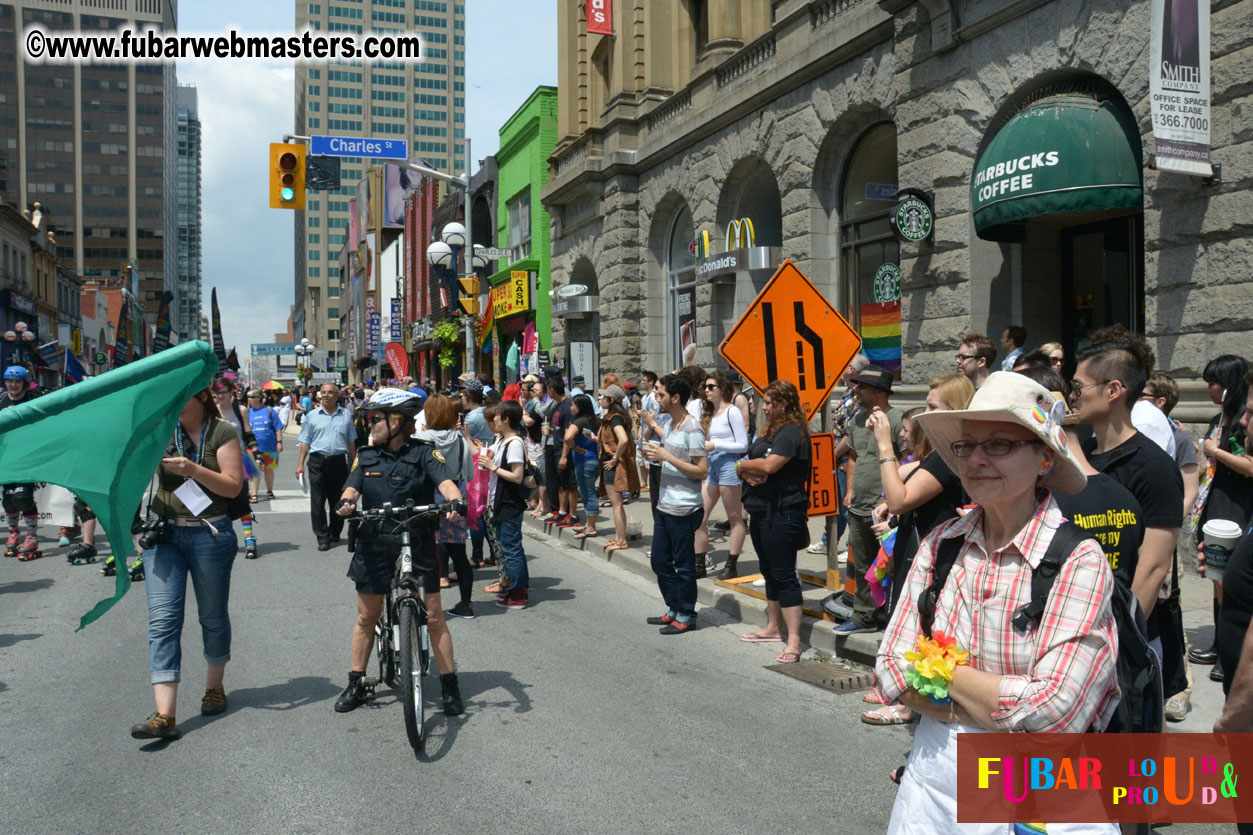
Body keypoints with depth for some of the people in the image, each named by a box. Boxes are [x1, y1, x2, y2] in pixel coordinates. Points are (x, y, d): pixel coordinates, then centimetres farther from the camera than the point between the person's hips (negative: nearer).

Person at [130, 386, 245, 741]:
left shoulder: (222, 433, -3)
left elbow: (233, 486, -10)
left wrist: (193, 469, -21)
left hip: (210, 534, -2)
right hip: (163, 534, 2)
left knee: (213, 615, 13)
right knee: (162, 619, -7)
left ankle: (214, 686, 35)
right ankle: (165, 715, -9)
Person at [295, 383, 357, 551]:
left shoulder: (346, 415, 8)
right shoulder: (312, 416, 6)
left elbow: (351, 442, 14)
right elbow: (305, 442, 7)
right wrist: (300, 464, 1)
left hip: (339, 461, 1)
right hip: (318, 461, -1)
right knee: (317, 501, -4)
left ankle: (335, 533, 24)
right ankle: (323, 537, 2)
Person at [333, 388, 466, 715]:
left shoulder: (424, 453, -3)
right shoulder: (366, 456, 10)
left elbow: (445, 481, -16)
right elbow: (352, 486, -2)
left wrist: (454, 502, -38)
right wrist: (346, 502, -25)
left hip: (417, 544, -3)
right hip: (373, 545, 4)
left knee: (433, 617, 0)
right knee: (366, 616, 12)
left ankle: (449, 685, 12)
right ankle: (356, 684, 26)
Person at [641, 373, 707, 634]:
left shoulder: (692, 430, -17)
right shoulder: (670, 424, 10)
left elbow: (701, 471, -21)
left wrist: (666, 456, -21)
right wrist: (655, 454, 3)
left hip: (684, 509, -9)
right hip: (664, 505, 9)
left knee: (683, 565, 3)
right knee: (659, 561, 16)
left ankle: (686, 616, 16)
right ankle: (674, 609, 30)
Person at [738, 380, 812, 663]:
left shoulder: (792, 432, -13)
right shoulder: (767, 431, 18)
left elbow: (769, 466, -25)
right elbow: (743, 466, 14)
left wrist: (743, 464, -6)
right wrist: (748, 472, -9)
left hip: (782, 514, -10)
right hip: (761, 511, 10)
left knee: (784, 575, -9)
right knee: (770, 572, 18)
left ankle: (794, 640, -7)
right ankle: (773, 627, 30)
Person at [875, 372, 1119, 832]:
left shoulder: (1080, 561, -17)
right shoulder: (940, 545, -3)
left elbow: (1055, 711, -25)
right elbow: (891, 672, -6)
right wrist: (1008, 715, -17)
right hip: (933, 778, 4)